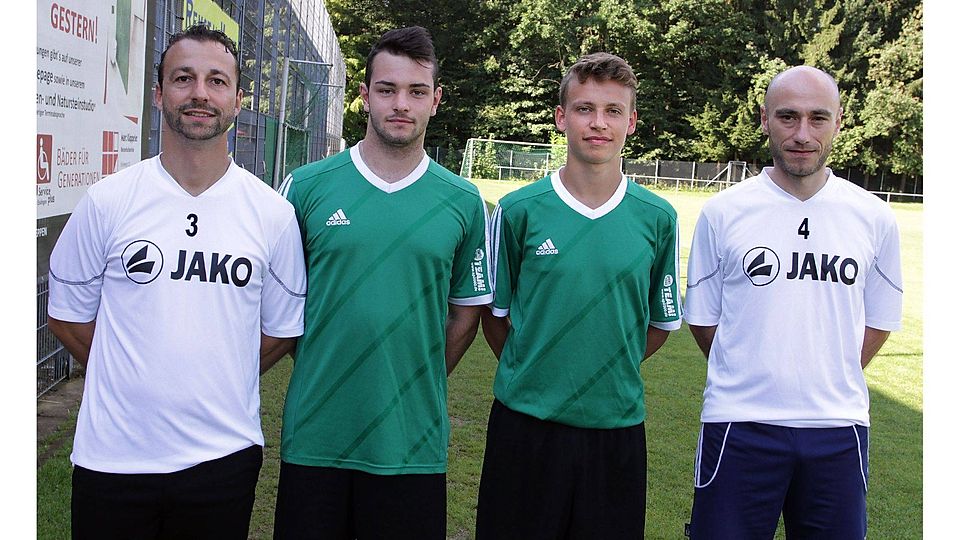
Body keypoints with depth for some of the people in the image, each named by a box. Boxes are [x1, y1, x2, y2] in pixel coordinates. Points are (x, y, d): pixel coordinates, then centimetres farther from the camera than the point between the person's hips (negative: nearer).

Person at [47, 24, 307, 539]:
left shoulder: (273, 213, -1)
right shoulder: (106, 202, -3)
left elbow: (282, 330, 7)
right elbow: (68, 314, 5)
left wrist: (214, 385, 5)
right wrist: (137, 382, 5)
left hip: (225, 456, 1)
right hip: (113, 454, 0)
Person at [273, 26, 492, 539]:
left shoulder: (464, 202, 2)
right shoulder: (305, 186, -1)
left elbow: (466, 314, 10)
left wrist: (416, 388, 6)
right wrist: (323, 373, 2)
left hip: (413, 445, 1)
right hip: (313, 440, 0)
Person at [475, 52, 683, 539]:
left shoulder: (658, 219, 0)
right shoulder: (519, 210, -4)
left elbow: (661, 322, 11)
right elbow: (494, 314, 5)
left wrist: (610, 374, 5)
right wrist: (528, 374, 4)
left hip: (617, 426, 1)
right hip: (525, 424, -1)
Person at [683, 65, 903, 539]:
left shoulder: (874, 217, 3)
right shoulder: (723, 212, -2)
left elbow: (879, 320, 12)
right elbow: (702, 318, 5)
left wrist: (828, 385, 7)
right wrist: (754, 381, 3)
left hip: (839, 430, 2)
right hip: (740, 427, -2)